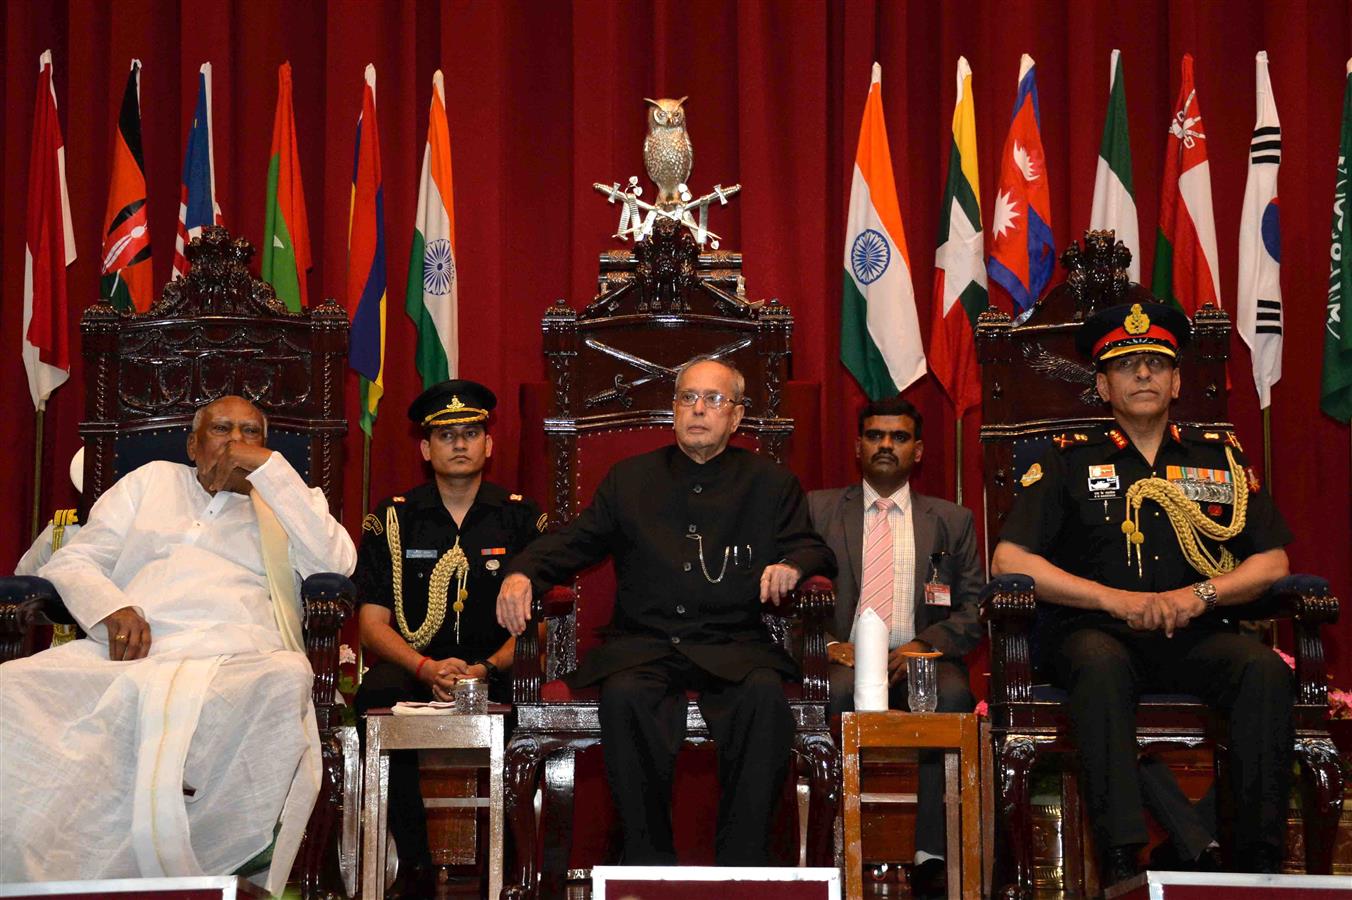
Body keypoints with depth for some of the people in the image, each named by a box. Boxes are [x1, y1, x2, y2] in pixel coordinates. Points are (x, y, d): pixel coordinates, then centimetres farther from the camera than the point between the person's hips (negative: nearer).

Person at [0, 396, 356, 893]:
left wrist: (269, 466, 4)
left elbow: (336, 563, 4)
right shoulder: (152, 481, 30)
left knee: (288, 681, -40)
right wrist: (110, 608, -2)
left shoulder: (285, 500, 25)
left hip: (236, 658, -1)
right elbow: (71, 562, 21)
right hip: (132, 649, 2)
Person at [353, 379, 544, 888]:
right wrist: (426, 667, -15)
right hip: (414, 666, 0)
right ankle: (415, 863, -26)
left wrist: (488, 669, -15)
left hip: (496, 671, 0)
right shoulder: (393, 520, 9)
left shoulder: (521, 519, 9)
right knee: (378, 694, -34)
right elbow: (373, 622, 4)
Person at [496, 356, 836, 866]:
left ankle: (742, 864, -25)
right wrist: (521, 574, -9)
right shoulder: (629, 480, 18)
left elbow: (814, 551, 9)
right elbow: (574, 541, 12)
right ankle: (649, 862, -23)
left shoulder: (772, 485, 15)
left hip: (733, 647, 0)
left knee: (764, 693, -34)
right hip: (644, 646, 1)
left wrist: (792, 566, -17)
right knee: (624, 696, -34)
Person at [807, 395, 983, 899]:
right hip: (843, 658, -1)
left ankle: (931, 855, -31)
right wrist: (828, 644, -8)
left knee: (952, 693, -34)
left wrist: (924, 645, -8)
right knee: (839, 689, -37)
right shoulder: (819, 509, 17)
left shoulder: (952, 521, 19)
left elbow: (975, 610, 11)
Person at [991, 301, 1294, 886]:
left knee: (1265, 669, -29)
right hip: (1098, 633, -2)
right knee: (1100, 663, -37)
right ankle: (1120, 859, -42)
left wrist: (1200, 595, -7)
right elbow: (1009, 560, -1)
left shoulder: (1221, 457, 18)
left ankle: (1258, 858, -27)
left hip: (1196, 637, 2)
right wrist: (1118, 600, -11)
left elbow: (1271, 562, 14)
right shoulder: (1071, 460, 10)